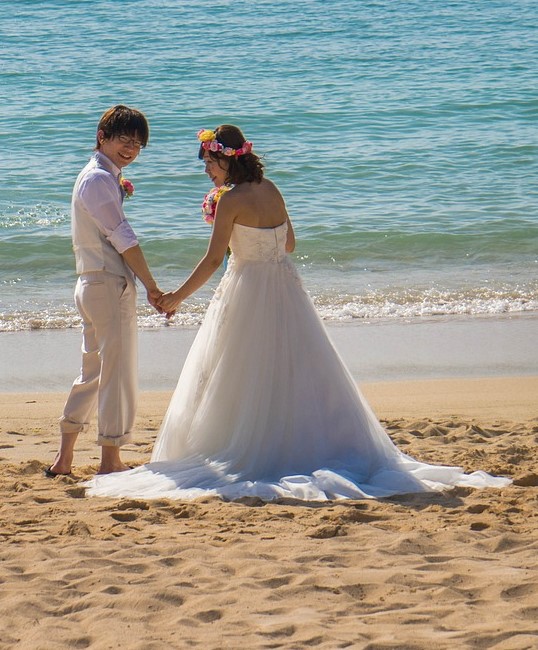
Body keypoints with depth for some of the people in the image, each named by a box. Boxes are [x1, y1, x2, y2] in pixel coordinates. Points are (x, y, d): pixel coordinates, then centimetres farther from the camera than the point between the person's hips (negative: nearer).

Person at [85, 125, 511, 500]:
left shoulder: (232, 200, -15)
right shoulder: (271, 190, 6)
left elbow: (213, 259, -16)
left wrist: (177, 297, -8)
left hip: (248, 291, -7)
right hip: (284, 288, 7)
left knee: (243, 379, 0)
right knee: (293, 373, 12)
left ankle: (247, 458, 1)